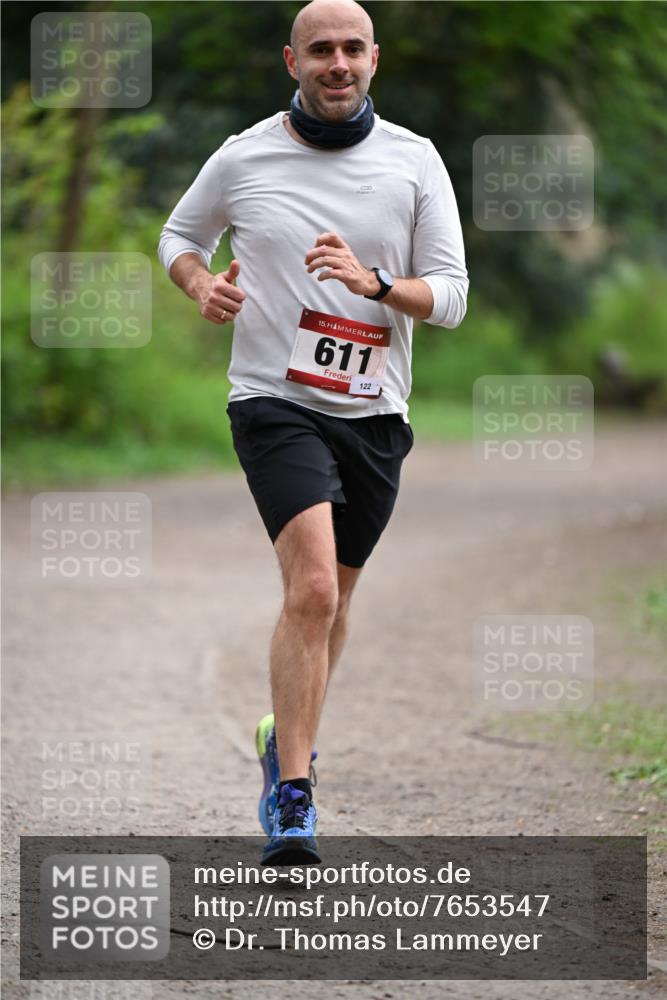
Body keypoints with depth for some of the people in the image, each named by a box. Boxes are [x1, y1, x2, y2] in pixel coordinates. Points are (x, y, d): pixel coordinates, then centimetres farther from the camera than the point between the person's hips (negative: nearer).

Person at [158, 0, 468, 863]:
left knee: (332, 600, 15)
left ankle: (287, 743, 40)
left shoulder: (414, 162, 1)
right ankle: (292, 798, -20)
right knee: (312, 589, -21)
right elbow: (179, 234, 17)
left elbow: (451, 296, 0)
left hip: (374, 412, 3)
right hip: (276, 401, -3)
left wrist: (373, 282, -19)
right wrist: (202, 283, -5)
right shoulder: (244, 158, -1)